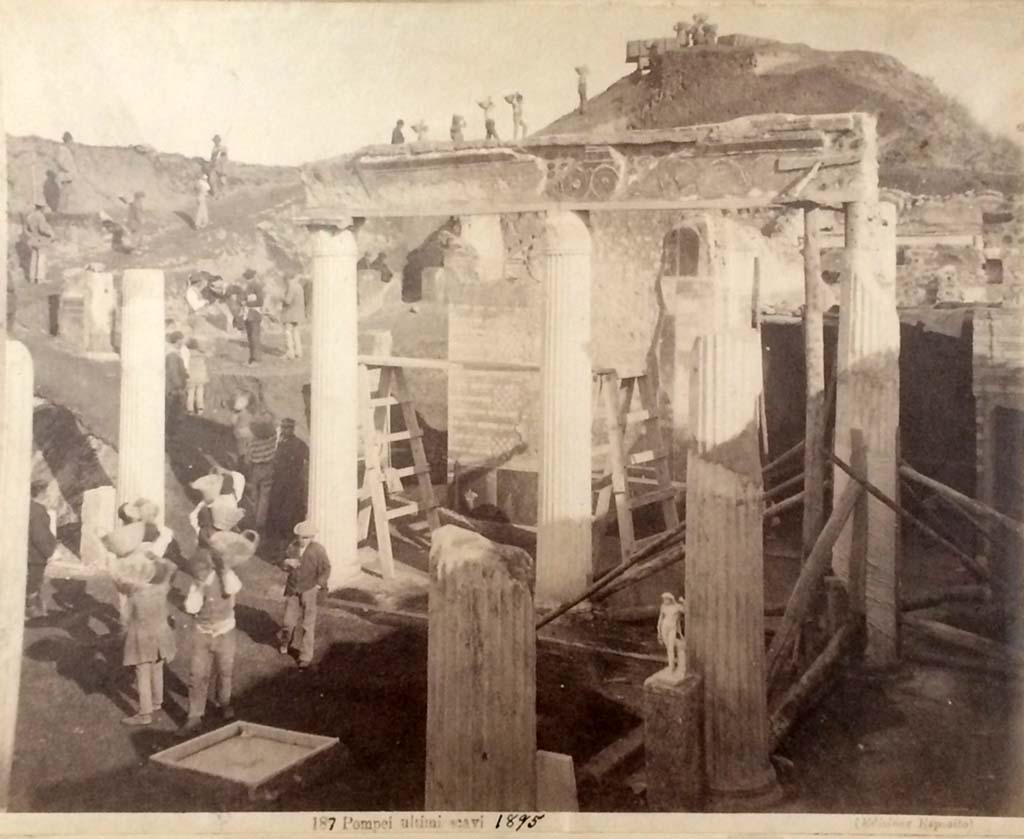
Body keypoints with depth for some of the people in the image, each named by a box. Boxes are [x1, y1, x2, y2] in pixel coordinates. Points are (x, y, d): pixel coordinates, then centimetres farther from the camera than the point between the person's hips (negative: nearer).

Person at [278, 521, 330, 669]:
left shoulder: (318, 550, -17)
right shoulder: (292, 547, -6)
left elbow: (326, 569, -9)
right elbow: (285, 564, 8)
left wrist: (318, 586, -12)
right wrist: (288, 562, -15)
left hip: (309, 591, -3)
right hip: (292, 590, 3)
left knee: (307, 625, 1)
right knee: (288, 621, 9)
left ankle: (306, 657, 13)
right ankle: (285, 642, 42)